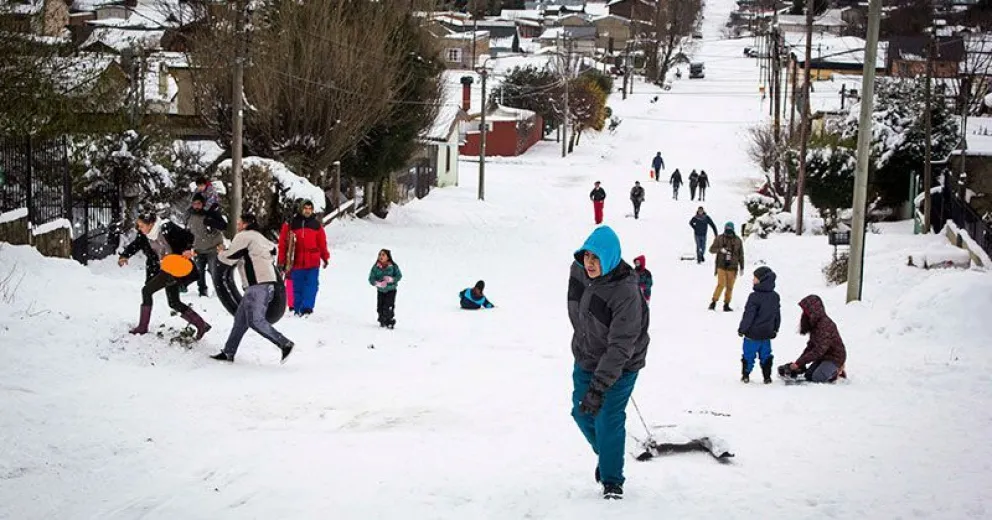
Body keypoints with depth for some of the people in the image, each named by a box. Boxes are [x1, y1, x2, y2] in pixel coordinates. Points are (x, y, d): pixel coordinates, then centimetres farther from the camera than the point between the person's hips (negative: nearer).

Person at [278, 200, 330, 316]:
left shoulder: (316, 225, 8)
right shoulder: (290, 224, 3)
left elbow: (322, 243, 11)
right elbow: (283, 243, 3)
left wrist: (325, 258, 8)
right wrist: (282, 261, 2)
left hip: (313, 263, 0)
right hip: (296, 263, 0)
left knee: (311, 285, -11)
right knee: (298, 288, 7)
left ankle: (307, 308, -15)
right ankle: (297, 310, 16)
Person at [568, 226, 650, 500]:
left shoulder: (626, 293, -34)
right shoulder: (578, 271, -14)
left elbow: (620, 348, -34)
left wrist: (598, 388, -37)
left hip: (619, 365, -6)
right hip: (585, 359, 6)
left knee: (609, 419, -5)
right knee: (582, 413, 14)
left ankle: (612, 480, 13)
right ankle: (605, 454, 42)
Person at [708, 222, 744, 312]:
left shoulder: (737, 240, 5)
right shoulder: (719, 238, 2)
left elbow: (741, 255, 11)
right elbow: (711, 249, 2)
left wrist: (742, 267, 9)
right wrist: (720, 250, -17)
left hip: (732, 267, 2)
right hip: (721, 266, -2)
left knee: (729, 287, 4)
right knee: (721, 284, -15)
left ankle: (726, 305, 12)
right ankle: (713, 302, -4)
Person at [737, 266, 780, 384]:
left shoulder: (754, 297, -20)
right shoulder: (775, 296, 3)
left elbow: (748, 315, -17)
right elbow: (777, 315, 13)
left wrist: (742, 329, -6)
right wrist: (775, 329, 25)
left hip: (753, 333, -6)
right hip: (767, 333, 6)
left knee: (748, 355, 7)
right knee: (766, 355, 14)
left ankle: (745, 375, 14)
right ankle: (767, 377, 15)